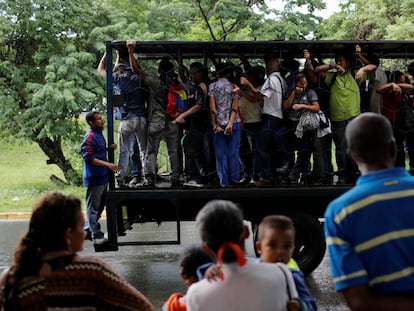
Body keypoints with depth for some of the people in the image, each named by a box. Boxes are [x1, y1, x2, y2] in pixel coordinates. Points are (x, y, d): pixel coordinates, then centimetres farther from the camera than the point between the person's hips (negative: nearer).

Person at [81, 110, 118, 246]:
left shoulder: (99, 134, 13)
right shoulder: (90, 137, -17)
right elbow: (88, 158, -22)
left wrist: (109, 148, 7)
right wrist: (107, 164, -25)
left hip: (102, 177, 10)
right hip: (94, 177, -10)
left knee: (100, 205, 18)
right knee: (93, 207, -2)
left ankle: (87, 230, 29)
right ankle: (96, 235, 3)